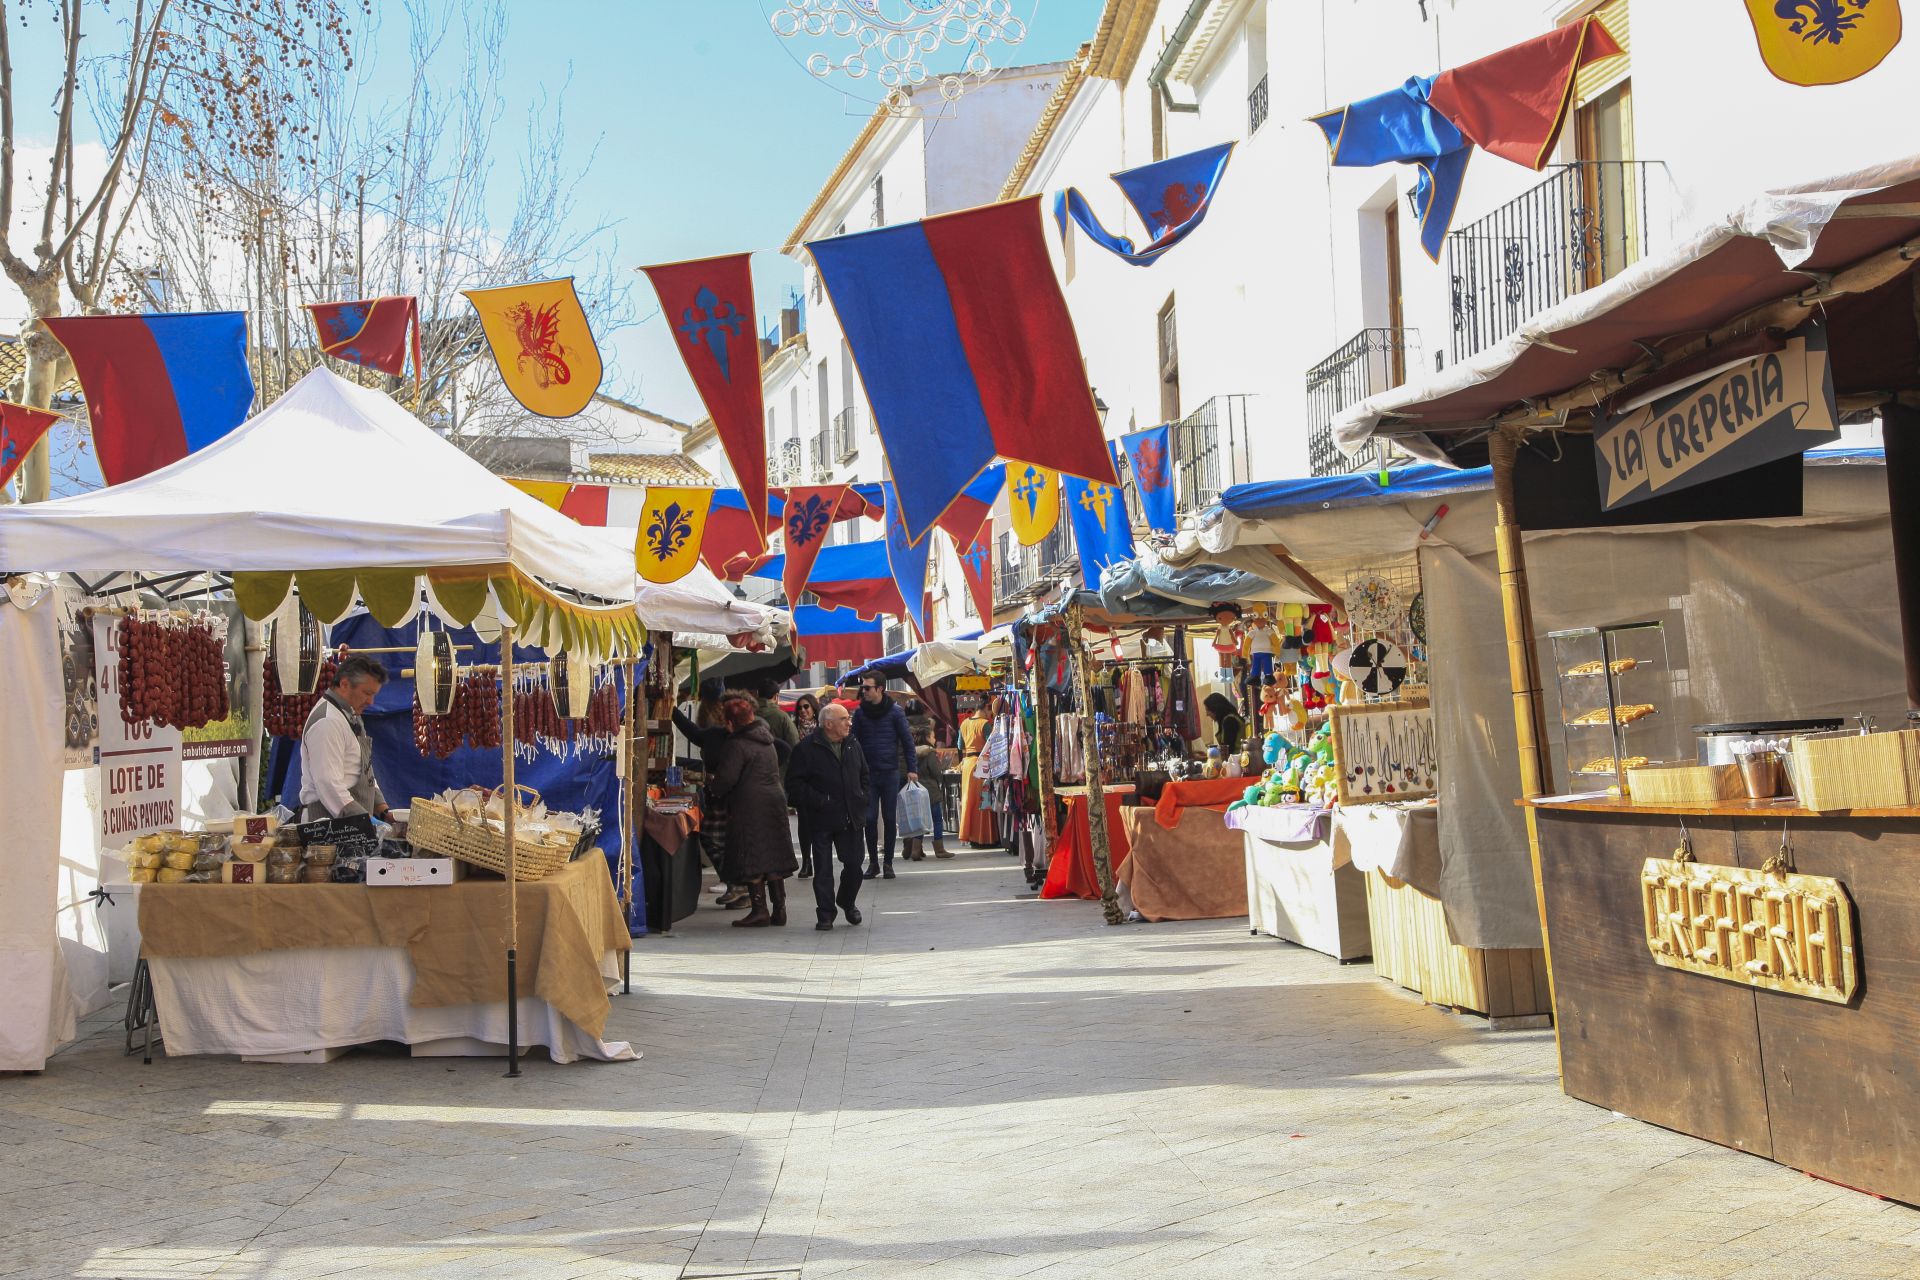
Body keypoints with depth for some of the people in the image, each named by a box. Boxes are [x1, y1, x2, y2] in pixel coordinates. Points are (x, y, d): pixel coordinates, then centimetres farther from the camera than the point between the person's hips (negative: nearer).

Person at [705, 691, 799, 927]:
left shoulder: (736, 745, -13)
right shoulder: (765, 739, 14)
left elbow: (726, 779, -18)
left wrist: (712, 786, 4)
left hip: (749, 807, -8)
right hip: (775, 801, 8)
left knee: (751, 861, -3)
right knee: (774, 857, 10)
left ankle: (760, 909, -5)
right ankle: (779, 909, 11)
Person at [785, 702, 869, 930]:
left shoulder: (853, 744, 10)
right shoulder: (807, 748, -9)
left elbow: (865, 775, 22)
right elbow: (795, 785, -10)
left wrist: (861, 798, 8)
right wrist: (818, 801, -15)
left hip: (850, 818, 5)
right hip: (821, 820, -5)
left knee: (854, 864, 6)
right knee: (823, 869, 0)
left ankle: (847, 902, 31)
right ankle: (825, 913, 9)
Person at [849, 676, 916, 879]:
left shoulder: (895, 712, -2)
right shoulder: (860, 713, 4)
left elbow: (906, 741, 1)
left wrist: (912, 769, -6)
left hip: (890, 773, -1)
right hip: (868, 773, 1)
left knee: (889, 818, 3)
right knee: (870, 819, -2)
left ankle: (887, 863, 10)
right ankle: (873, 862, 8)